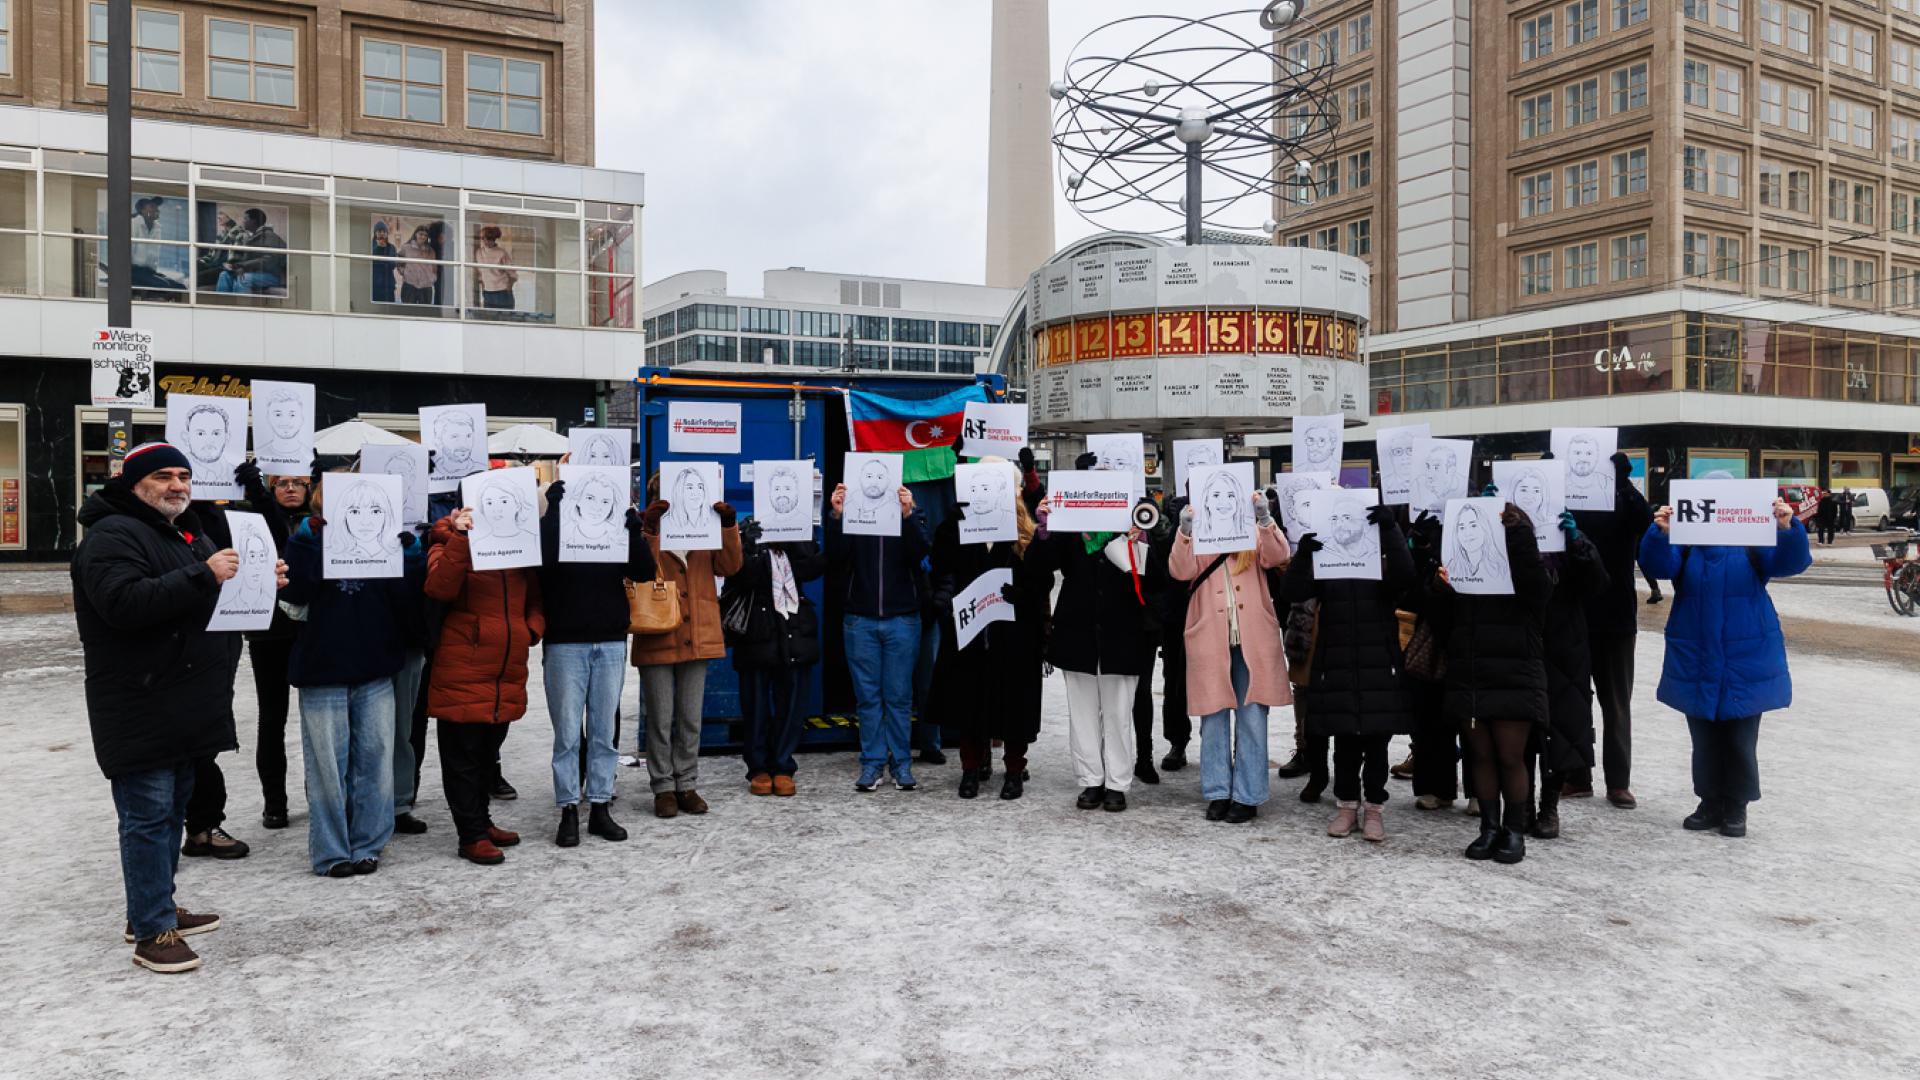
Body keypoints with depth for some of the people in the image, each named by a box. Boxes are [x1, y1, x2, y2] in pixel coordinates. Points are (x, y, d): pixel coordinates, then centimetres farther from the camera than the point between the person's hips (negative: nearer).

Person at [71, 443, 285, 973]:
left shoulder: (190, 533, 18)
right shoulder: (112, 535, -11)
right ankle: (152, 932, 0)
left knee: (173, 808, 17)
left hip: (185, 706, 10)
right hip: (140, 711, -9)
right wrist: (203, 576, -32)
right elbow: (124, 602, -27)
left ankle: (154, 907, 29)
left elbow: (219, 602, 28)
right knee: (148, 815, -6)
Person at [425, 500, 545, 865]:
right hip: (462, 670, -6)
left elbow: (534, 595, 17)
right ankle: (472, 835, 11)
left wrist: (533, 627, -1)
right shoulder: (451, 538, -4)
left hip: (508, 671, 6)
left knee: (488, 752, 18)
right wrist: (458, 538, -28)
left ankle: (480, 820, 32)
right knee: (463, 755, 2)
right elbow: (440, 588, -22)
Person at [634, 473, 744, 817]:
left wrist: (729, 526, -13)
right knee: (661, 720, 4)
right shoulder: (645, 529, -1)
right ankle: (663, 788, 15)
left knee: (691, 719, 10)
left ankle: (687, 785, 20)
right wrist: (648, 529, -27)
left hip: (697, 637, 3)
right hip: (657, 640, -3)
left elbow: (729, 566, -1)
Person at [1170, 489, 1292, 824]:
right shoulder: (1195, 534, 8)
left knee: (1252, 718, 2)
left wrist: (1265, 519, -22)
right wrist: (1184, 532, -23)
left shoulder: (1254, 532, 10)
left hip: (1252, 640, 0)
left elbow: (1276, 557, -9)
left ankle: (1247, 796, 10)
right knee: (1214, 717, 6)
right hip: (1210, 640, 0)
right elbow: (1180, 571, -9)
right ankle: (1218, 793, 16)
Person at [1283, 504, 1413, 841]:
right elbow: (1295, 592, -9)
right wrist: (1303, 555, -26)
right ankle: (1346, 805, 20)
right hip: (1337, 666, 1)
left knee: (1376, 740, 5)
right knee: (1344, 740, 8)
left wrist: (1391, 530, -28)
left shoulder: (1384, 560, 2)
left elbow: (1405, 576, -20)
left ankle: (1374, 807, 16)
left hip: (1379, 665, -1)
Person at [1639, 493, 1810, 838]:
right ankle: (1711, 802, 20)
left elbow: (1793, 562, -13)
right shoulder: (1684, 541, 1)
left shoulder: (1755, 540, -1)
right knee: (1704, 737, 9)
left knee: (1740, 738, 4)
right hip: (1697, 662, 2)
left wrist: (1788, 529, -33)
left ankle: (1736, 807, 15)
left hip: (1746, 658, -1)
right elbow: (1659, 564, -16)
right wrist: (1660, 533, -37)